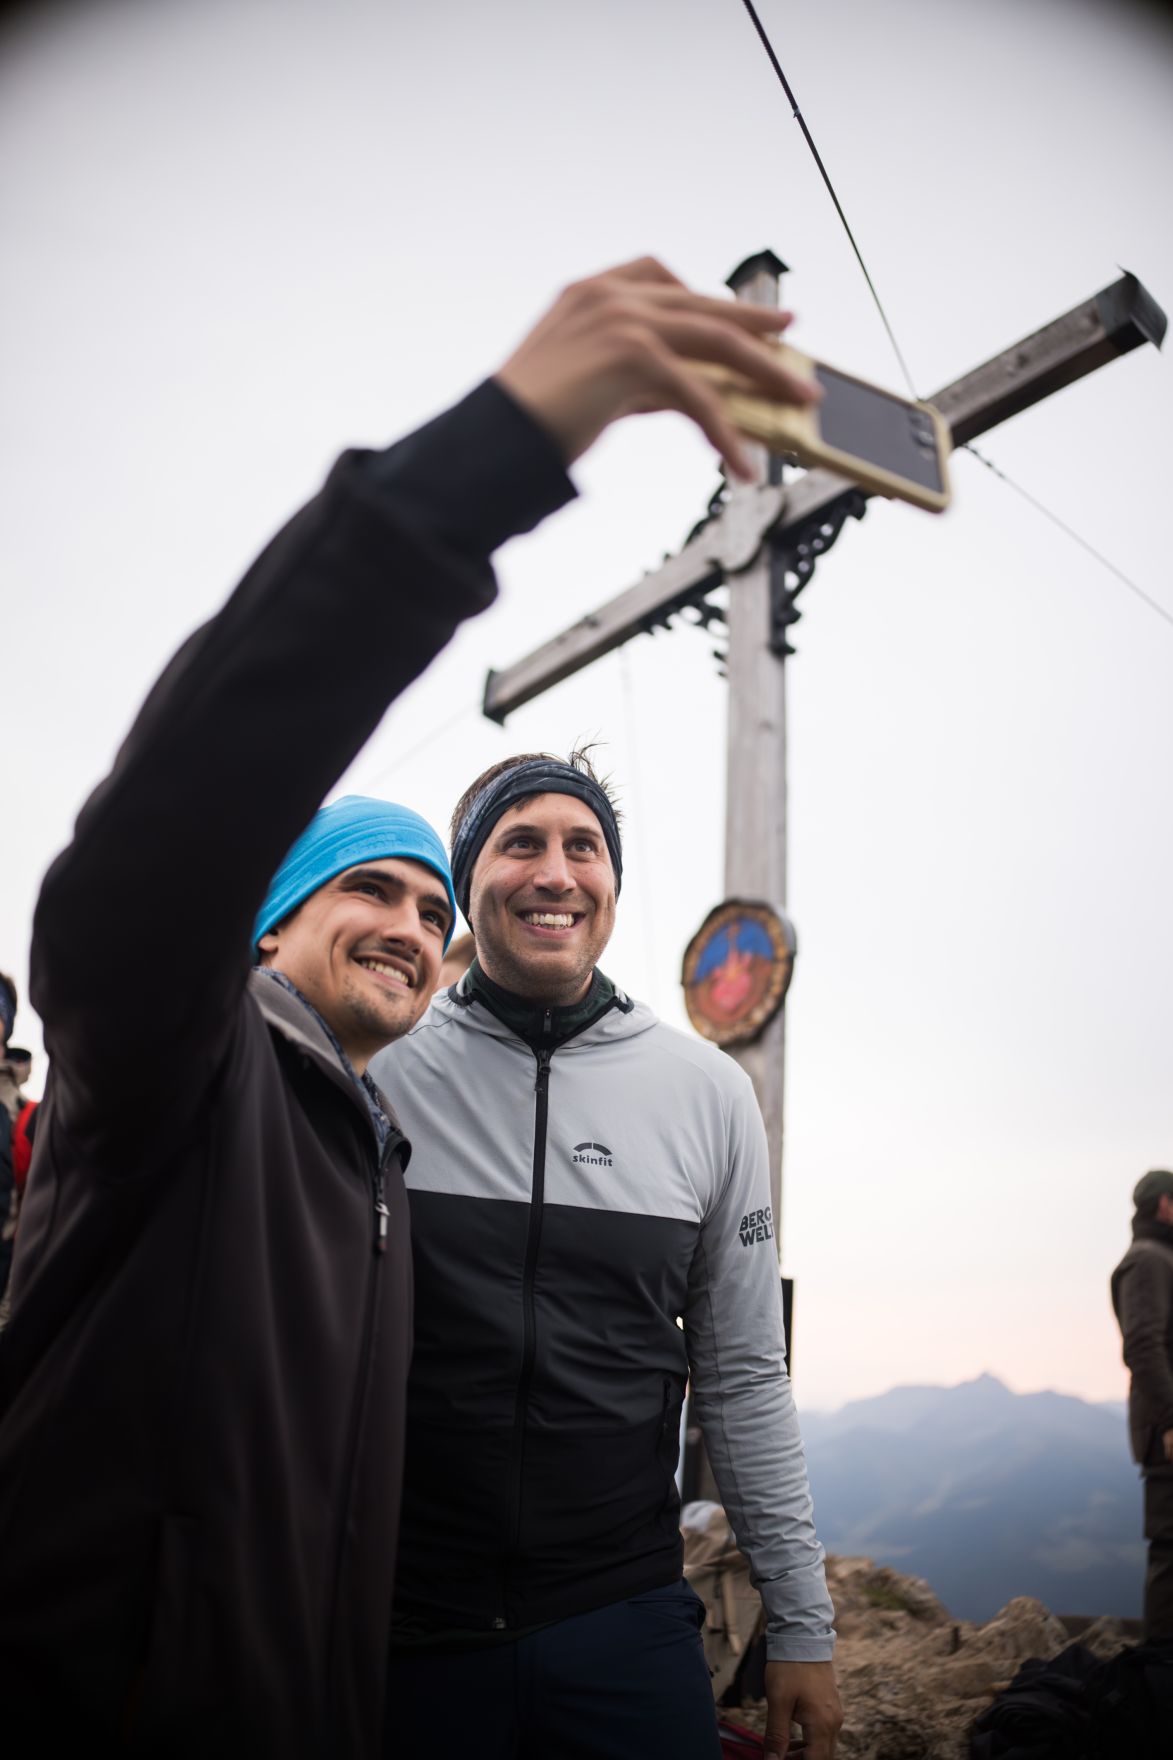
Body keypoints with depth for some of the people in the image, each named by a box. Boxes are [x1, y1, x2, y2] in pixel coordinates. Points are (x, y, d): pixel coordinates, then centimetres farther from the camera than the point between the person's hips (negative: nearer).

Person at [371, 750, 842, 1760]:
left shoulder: (707, 1092, -2)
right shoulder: (378, 1071, -7)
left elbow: (743, 1379, 3)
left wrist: (803, 1626, 5)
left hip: (630, 1618, 1)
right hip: (408, 1628, 0)